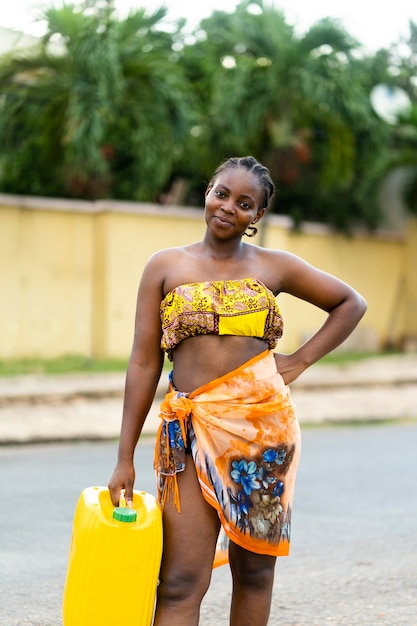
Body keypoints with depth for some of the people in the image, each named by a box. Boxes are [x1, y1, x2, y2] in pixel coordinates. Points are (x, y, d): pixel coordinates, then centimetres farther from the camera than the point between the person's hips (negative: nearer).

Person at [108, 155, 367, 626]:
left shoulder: (273, 266, 8)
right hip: (191, 428, -1)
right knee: (181, 582, -7)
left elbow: (351, 303, 20)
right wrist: (125, 458, 2)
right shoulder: (166, 266, 7)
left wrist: (300, 360, 7)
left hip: (263, 427, 1)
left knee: (254, 568, 9)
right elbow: (144, 362, 5)